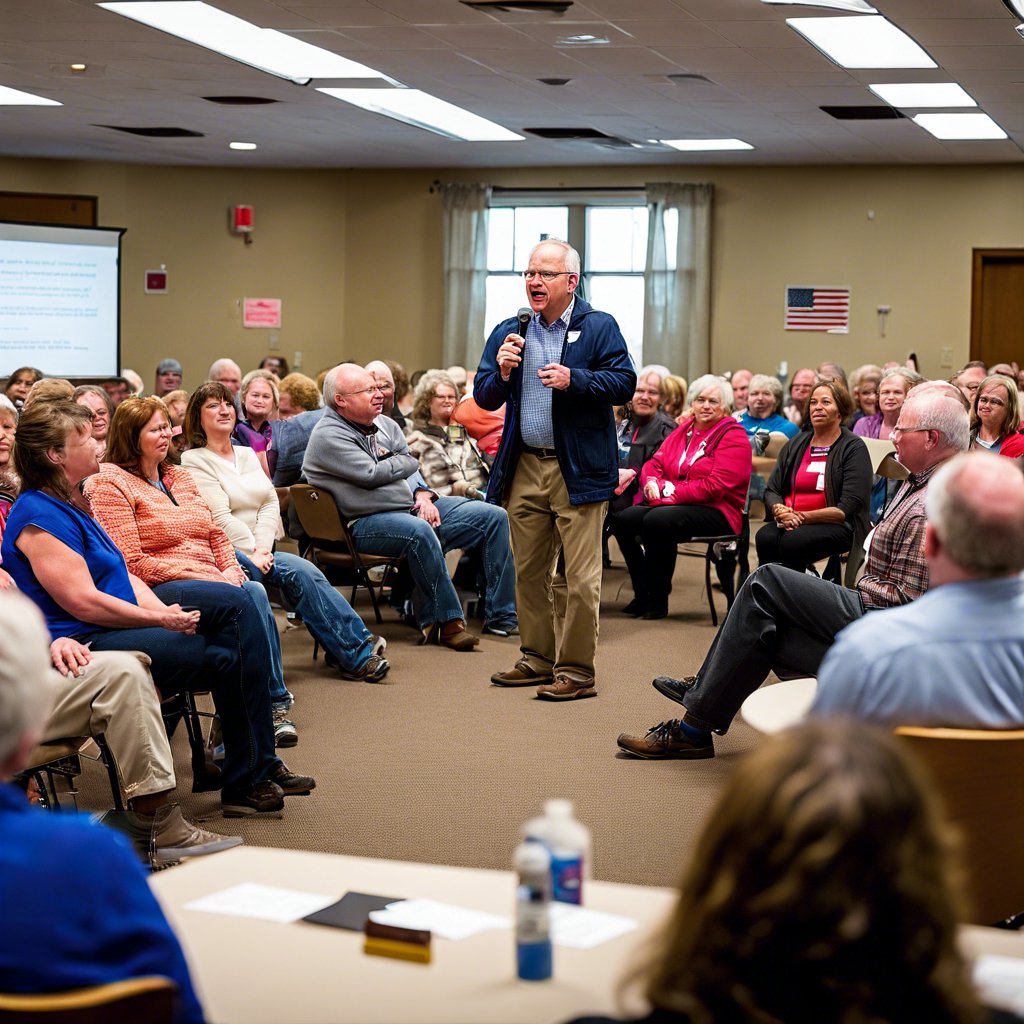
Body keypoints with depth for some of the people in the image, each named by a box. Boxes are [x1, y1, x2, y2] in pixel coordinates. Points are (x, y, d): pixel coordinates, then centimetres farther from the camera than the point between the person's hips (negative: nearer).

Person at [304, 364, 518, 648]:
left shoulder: (385, 424, 14)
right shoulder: (328, 436, -11)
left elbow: (411, 470, 15)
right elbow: (372, 474, -18)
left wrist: (423, 495, -6)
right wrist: (408, 462, 0)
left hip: (417, 506, 8)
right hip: (367, 522, -8)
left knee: (493, 517, -1)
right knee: (419, 530, -40)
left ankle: (501, 614, 0)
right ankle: (446, 619, -28)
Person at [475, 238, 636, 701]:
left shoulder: (599, 327, -2)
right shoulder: (509, 332, 11)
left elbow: (624, 383, -11)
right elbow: (484, 397, 9)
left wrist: (573, 379, -23)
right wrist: (501, 373, -11)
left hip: (579, 469, -5)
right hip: (524, 468, 5)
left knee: (579, 578, -4)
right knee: (529, 572, 13)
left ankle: (576, 671, 3)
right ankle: (537, 659, 25)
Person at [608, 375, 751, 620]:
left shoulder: (733, 436, -5)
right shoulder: (683, 430, 18)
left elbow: (716, 486, -16)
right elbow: (654, 463, 15)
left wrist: (670, 492, -17)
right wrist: (652, 483, -10)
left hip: (716, 510, -7)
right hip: (674, 504, 7)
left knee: (657, 520, -34)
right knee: (622, 519, -17)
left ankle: (658, 601, -22)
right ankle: (643, 595, -7)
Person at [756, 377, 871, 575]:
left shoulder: (854, 448, 1)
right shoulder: (795, 444, 18)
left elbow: (849, 508, -9)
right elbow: (771, 490, 14)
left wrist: (802, 517, -15)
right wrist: (781, 511, -10)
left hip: (836, 526, -4)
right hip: (789, 523, 4)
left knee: (792, 542, -35)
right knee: (764, 538, -30)